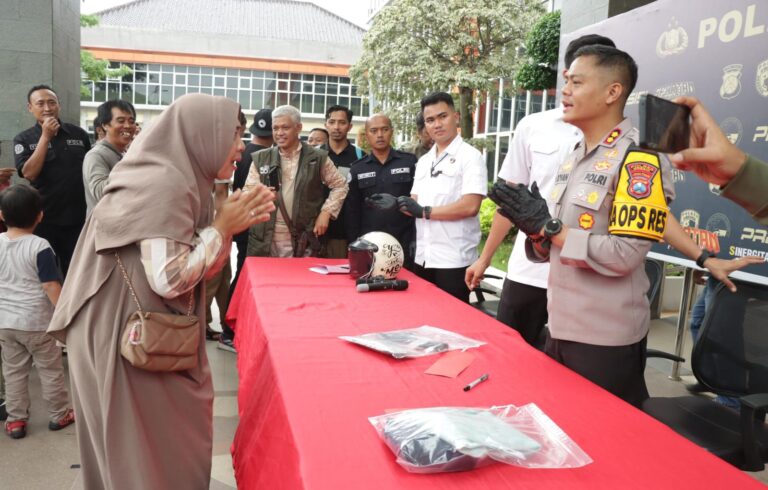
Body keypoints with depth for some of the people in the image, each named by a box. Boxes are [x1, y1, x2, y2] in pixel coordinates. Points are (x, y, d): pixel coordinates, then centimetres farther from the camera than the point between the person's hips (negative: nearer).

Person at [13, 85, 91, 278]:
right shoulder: (23, 139, 0)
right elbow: (29, 173, -14)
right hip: (43, 219, -1)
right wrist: (45, 137, -15)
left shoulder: (79, 134, 4)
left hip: (78, 217, 1)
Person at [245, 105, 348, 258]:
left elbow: (340, 185, 9)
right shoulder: (261, 158, 7)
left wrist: (326, 212, -2)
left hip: (302, 241, -1)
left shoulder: (317, 158, 2)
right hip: (264, 238, 2)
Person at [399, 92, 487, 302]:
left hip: (453, 260, -7)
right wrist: (396, 203, -9)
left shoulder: (470, 156, -6)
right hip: (422, 257, 7)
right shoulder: (423, 161, 15)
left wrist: (425, 212, -13)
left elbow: (470, 206, -17)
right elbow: (415, 205, 13)